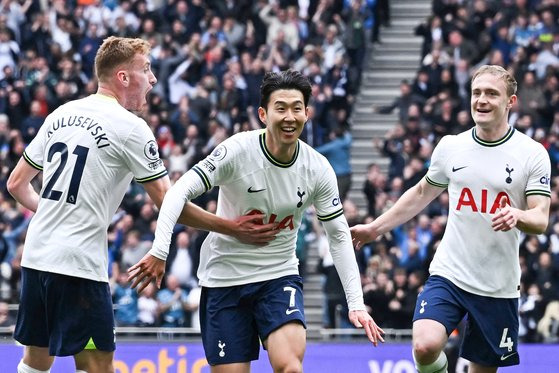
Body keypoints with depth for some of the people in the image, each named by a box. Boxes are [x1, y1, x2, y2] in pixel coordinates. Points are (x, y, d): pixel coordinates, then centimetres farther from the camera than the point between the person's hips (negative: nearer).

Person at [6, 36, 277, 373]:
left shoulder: (61, 115, 11)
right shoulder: (130, 127, -8)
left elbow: (17, 184, 16)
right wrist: (232, 228, -1)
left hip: (35, 255, 7)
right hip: (78, 264, -7)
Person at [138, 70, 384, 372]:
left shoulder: (318, 168, -6)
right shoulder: (237, 150, -17)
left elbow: (339, 236, 2)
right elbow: (181, 191, -20)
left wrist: (356, 303, -4)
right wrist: (159, 250, -34)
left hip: (280, 276, 2)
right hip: (225, 277, -2)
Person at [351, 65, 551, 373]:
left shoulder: (533, 153, -3)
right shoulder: (450, 146, 4)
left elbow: (540, 220, -7)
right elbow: (423, 192, 21)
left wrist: (518, 216, -30)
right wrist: (375, 228, 21)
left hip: (499, 286, -1)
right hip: (448, 275, 1)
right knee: (426, 347, -22)